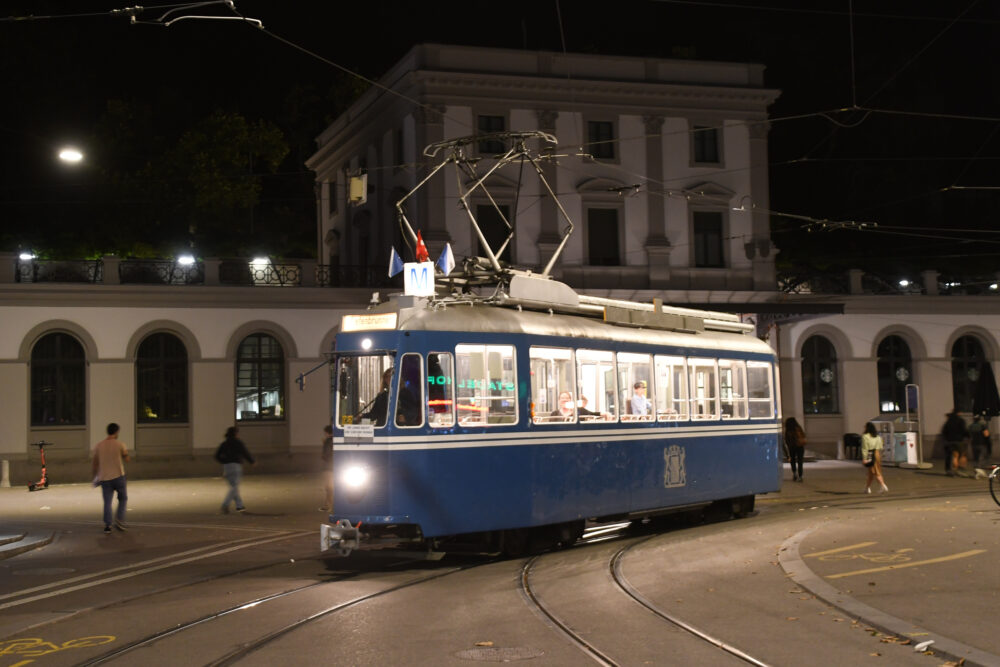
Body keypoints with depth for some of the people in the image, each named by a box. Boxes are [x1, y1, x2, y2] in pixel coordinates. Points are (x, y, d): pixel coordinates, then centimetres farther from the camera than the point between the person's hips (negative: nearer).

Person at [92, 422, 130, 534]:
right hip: (118, 476, -2)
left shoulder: (98, 446, 3)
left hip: (104, 478, 2)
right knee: (123, 499, 15)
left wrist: (95, 476, 20)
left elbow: (94, 463, 8)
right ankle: (119, 520, 3)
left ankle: (107, 525, -3)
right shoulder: (120, 444, -6)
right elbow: (126, 458, 6)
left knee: (107, 502, 6)